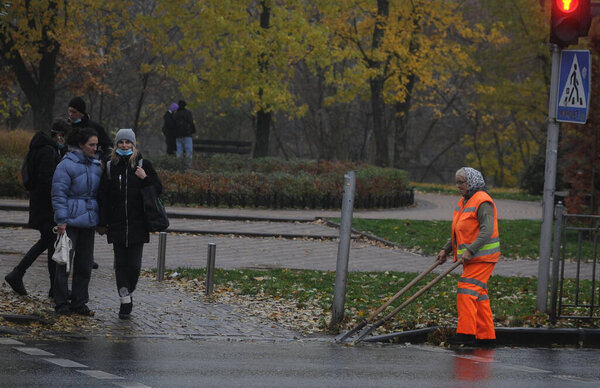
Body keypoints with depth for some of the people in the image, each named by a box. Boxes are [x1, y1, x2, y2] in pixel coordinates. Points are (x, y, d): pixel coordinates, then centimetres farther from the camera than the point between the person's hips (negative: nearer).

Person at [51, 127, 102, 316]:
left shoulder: (96, 166, 11)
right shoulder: (66, 165, -9)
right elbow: (59, 194, -12)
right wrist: (61, 220, -15)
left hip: (88, 222, 6)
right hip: (70, 221, -6)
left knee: (85, 263, 8)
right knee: (65, 261, -1)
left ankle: (79, 303, 16)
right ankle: (61, 303, 6)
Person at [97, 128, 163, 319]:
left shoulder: (143, 165, 2)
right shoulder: (110, 166, 5)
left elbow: (158, 189, 4)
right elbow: (103, 196, 5)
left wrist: (145, 178, -15)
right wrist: (102, 223, 1)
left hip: (138, 225, -1)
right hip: (117, 224, 1)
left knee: (134, 264, -2)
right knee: (120, 263, 2)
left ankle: (128, 294, 20)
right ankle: (125, 302, 7)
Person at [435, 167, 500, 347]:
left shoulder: (482, 202, -15)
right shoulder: (465, 201, 16)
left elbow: (487, 230, -24)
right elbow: (460, 231, 25)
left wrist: (470, 251, -29)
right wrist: (446, 250, 19)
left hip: (482, 257, -10)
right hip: (472, 257, 10)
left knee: (467, 292, -16)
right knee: (478, 295, 9)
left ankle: (466, 333, -20)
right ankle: (486, 335, 11)